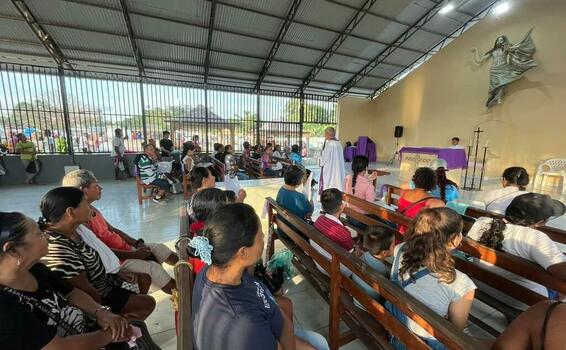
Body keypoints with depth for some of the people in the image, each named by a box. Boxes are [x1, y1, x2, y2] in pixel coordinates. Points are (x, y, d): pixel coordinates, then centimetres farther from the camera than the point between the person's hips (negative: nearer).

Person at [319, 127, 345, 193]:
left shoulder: (329, 144, -15)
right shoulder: (338, 143, 8)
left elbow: (324, 158, -13)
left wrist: (320, 162, 7)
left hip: (329, 170, -8)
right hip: (338, 170, 8)